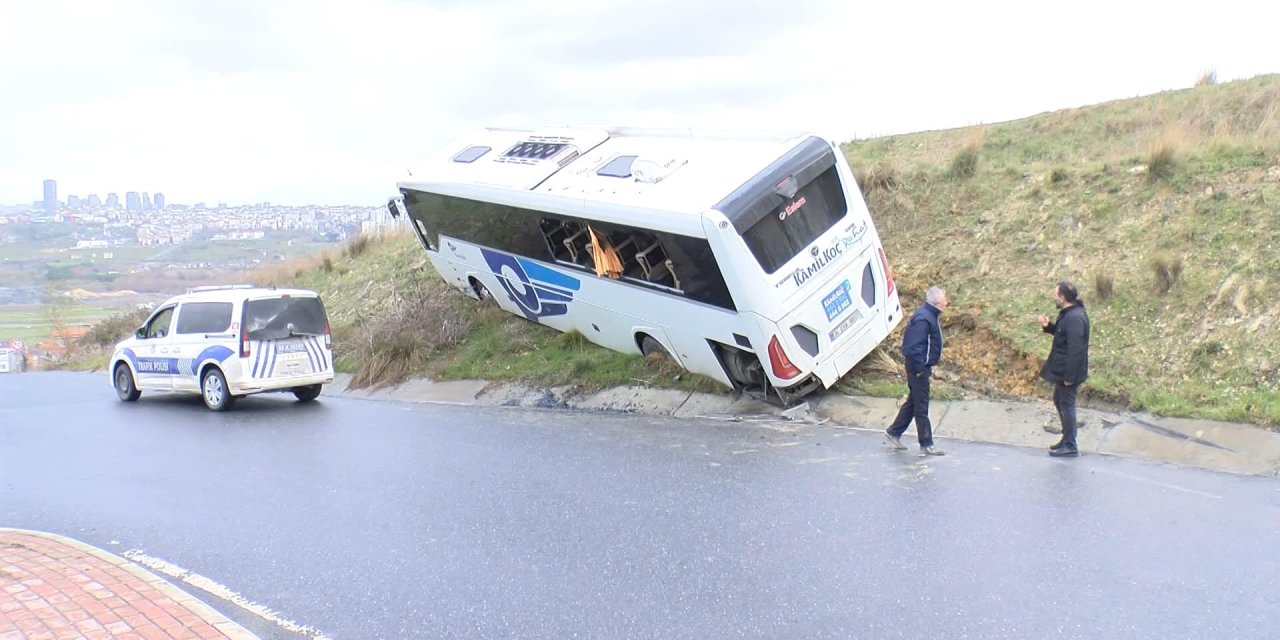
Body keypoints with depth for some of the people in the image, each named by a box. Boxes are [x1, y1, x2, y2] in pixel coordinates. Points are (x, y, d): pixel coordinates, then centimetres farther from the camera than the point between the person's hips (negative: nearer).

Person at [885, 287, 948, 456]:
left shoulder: (930, 315, 11)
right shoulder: (923, 318, -22)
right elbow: (914, 346, -26)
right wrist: (920, 369, -22)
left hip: (922, 366, 10)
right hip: (919, 366, -10)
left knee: (913, 401, 18)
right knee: (921, 405, -2)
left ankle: (893, 432, 27)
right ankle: (926, 445, 5)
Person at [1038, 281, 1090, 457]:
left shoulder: (1074, 318, -25)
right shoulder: (1068, 313, 7)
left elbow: (1075, 349, -27)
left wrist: (1069, 376, -24)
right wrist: (1048, 326, 3)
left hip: (1069, 371, -10)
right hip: (1063, 369, 10)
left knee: (1067, 405, -1)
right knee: (1060, 402, 20)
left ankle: (1070, 446, 9)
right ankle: (1067, 439, 31)